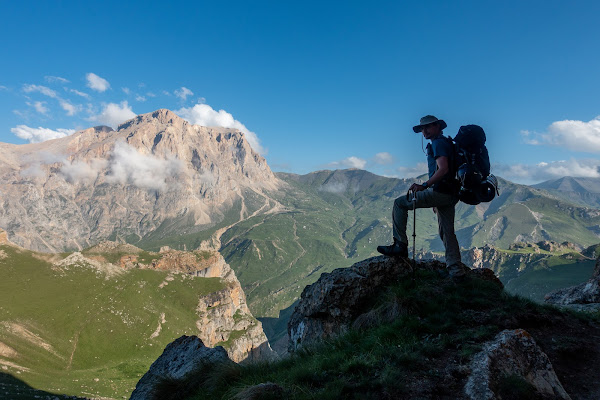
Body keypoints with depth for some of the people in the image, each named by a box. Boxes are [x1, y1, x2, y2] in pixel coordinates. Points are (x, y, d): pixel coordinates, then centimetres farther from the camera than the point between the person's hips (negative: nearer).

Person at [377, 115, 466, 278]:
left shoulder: (438, 143, -6)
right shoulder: (446, 143, 26)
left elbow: (443, 169, -22)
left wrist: (424, 185, -23)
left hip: (440, 192, -10)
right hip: (450, 195, 10)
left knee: (400, 203, -5)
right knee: (447, 231, 11)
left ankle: (400, 245, -5)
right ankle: (456, 268, 11)